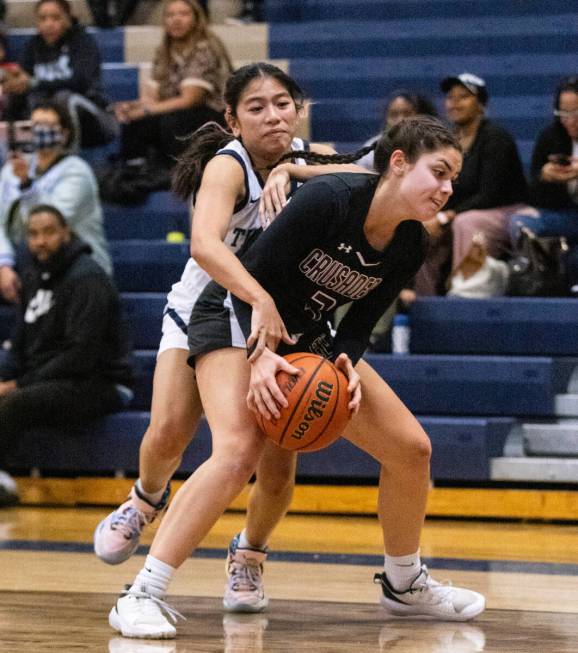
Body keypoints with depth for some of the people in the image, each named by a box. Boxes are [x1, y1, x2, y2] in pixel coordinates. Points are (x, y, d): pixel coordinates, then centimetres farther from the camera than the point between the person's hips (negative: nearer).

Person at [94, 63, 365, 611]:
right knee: (167, 434, -19)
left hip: (275, 323, 3)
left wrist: (293, 170, -38)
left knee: (277, 465, -9)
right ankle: (147, 499, 17)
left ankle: (248, 555, 21)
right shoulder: (227, 166, -25)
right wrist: (260, 300, -58)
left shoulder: (310, 158, -9)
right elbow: (205, 243, -44)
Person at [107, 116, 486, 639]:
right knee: (240, 449, -32)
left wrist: (347, 364, -20)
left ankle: (404, 584, 25)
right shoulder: (328, 199, -27)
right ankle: (142, 596, -30)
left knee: (411, 448, 3)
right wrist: (261, 354, -34)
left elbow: (360, 321, 0)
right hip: (235, 320, -7)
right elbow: (253, 278, -23)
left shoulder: (410, 247, -7)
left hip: (307, 339, 7)